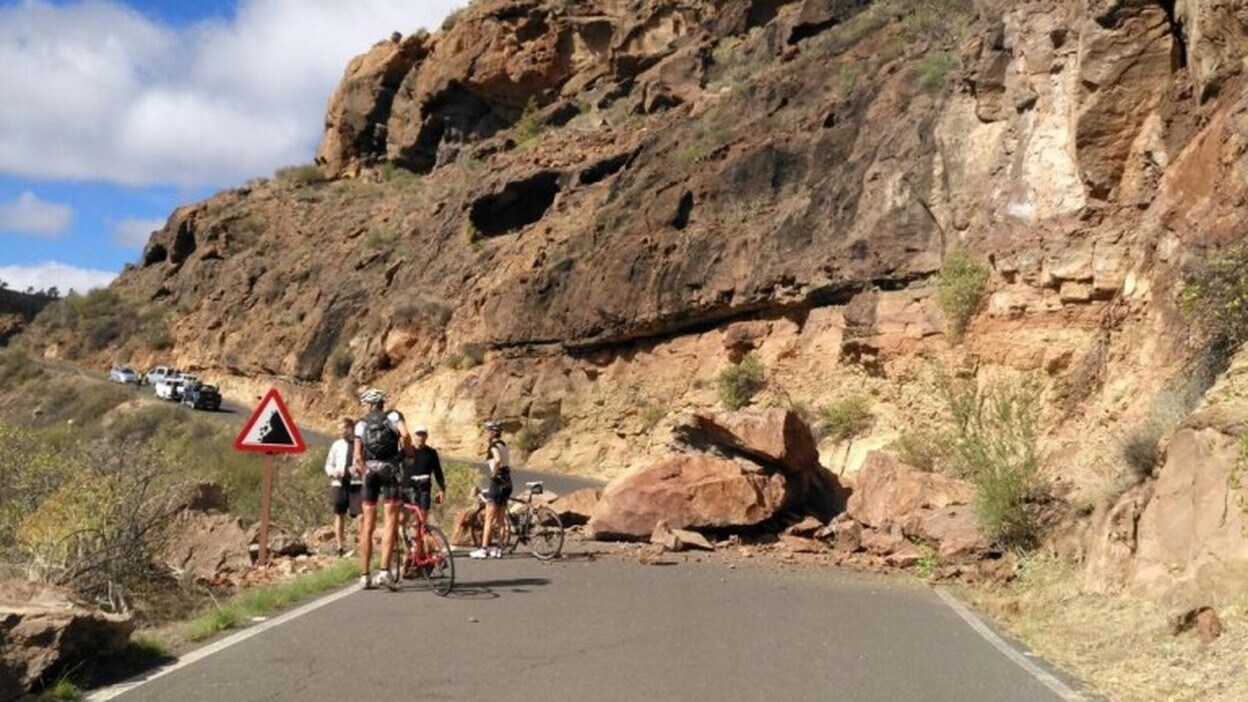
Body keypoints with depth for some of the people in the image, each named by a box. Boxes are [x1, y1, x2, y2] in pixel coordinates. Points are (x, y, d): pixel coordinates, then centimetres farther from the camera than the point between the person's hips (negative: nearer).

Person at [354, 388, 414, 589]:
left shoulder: (361, 424, 13)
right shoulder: (393, 415, 7)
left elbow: (358, 457, 6)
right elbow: (405, 435, -13)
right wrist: (409, 452, 5)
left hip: (370, 470, 3)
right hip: (389, 468, -3)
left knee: (367, 525, 7)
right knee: (391, 521, -5)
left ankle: (365, 575, 7)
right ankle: (384, 571, -17)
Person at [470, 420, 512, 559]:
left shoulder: (494, 446, -13)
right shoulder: (502, 445, 14)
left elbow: (498, 460, -32)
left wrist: (493, 473, -19)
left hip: (497, 482, -9)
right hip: (507, 482, 9)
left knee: (489, 519, -5)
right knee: (500, 519, 12)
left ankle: (483, 549, -5)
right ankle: (498, 548, 15)